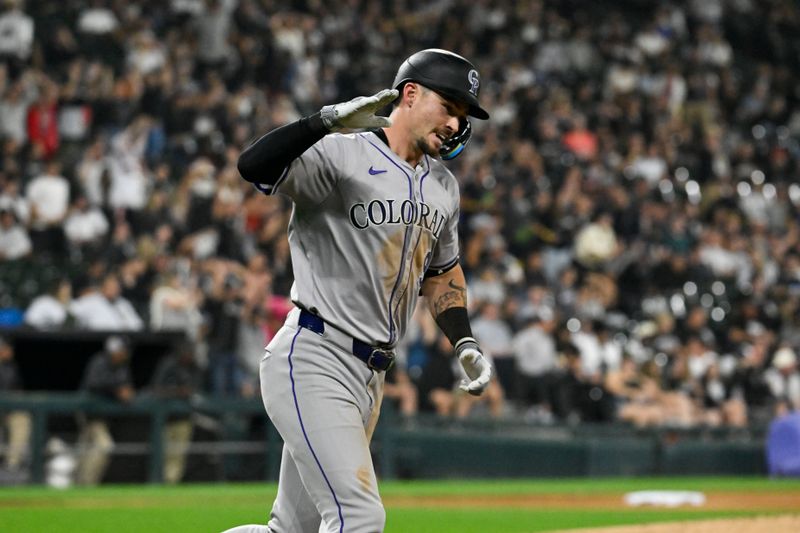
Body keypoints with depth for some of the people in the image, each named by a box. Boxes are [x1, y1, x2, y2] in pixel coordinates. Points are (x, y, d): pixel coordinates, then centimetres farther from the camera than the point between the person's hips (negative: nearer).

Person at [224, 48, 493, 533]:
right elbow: (254, 166, -29)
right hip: (313, 364, -9)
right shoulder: (340, 156, -12)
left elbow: (441, 270, 27)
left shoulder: (443, 187, 14)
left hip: (370, 377, 9)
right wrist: (329, 121, -38)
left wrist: (465, 343, 13)